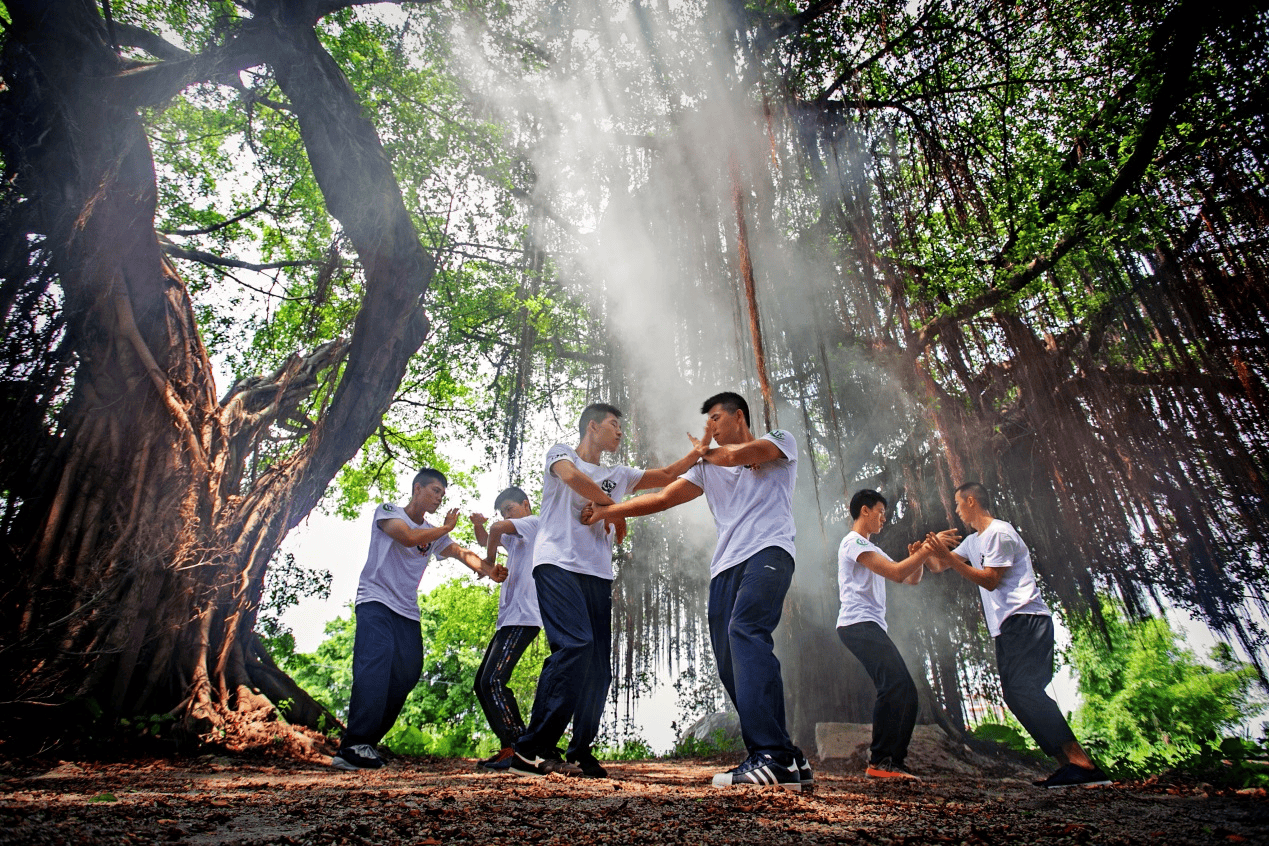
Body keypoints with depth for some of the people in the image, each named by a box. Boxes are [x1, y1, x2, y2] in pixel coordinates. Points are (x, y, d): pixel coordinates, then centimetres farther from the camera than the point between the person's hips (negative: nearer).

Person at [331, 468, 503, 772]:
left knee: (406, 674, -1)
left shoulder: (435, 534, 19)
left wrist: (488, 570, -15)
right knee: (376, 665, -23)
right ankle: (353, 745, -25)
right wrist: (446, 527, -3)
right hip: (375, 602, -6)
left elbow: (463, 554, 4)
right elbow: (409, 537, -17)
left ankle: (366, 742, 8)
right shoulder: (388, 511, 2)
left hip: (407, 612, 7)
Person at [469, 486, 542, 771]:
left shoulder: (534, 523, -2)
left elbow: (498, 529, -17)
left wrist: (490, 559, -4)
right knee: (483, 683, 9)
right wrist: (478, 525, 11)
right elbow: (487, 539, 32)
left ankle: (515, 749, -14)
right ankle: (514, 745, 11)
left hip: (523, 618, -10)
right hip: (508, 619, 10)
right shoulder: (515, 537, 26)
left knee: (493, 680, -18)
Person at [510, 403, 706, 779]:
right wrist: (615, 508, -2)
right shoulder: (561, 452, 12)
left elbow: (668, 475, 27)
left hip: (597, 575, 7)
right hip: (557, 564, -6)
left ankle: (579, 753, 13)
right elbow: (572, 475, -10)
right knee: (575, 645, -24)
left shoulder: (618, 475, 27)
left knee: (598, 666, 1)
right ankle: (531, 750, -18)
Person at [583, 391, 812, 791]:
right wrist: (608, 511, 13)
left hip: (768, 552, -6)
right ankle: (790, 762, 1)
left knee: (745, 632, -29)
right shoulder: (708, 468, 28)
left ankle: (771, 756, -33)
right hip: (726, 566, 6)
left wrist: (705, 452, 17)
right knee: (732, 667, -4)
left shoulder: (780, 440, 14)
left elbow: (738, 455, -4)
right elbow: (661, 498, 22)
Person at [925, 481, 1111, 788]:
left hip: (1026, 620, -10)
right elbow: (940, 566, 27)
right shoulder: (973, 541, 22)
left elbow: (990, 580, -13)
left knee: (1025, 689, -20)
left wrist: (950, 558, -18)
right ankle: (1070, 764, 3)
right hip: (1007, 627, 10)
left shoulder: (999, 533, -8)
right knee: (1015, 694, 3)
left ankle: (1083, 765, -20)